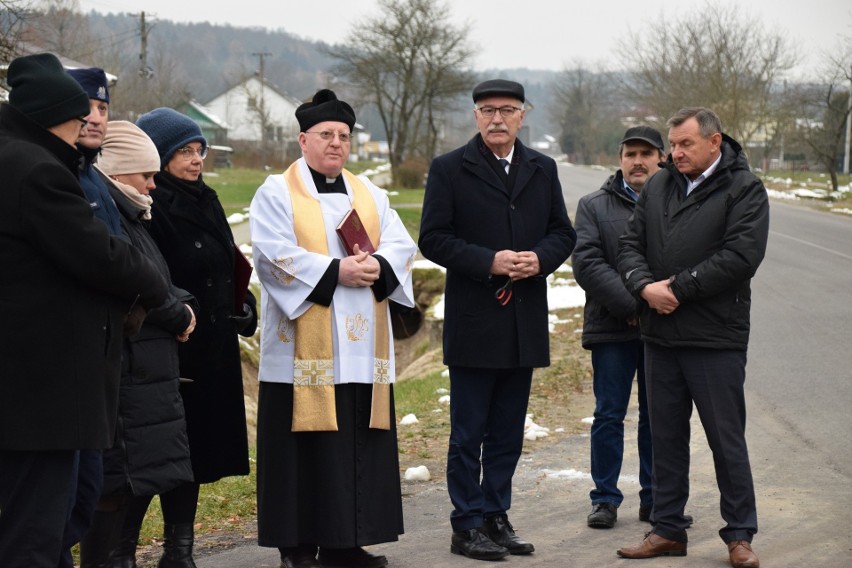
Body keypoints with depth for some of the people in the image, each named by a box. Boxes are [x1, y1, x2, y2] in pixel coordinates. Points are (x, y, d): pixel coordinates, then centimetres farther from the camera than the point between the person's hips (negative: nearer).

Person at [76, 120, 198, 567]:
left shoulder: (130, 217, 19)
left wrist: (183, 304, 3)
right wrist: (178, 316, -7)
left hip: (146, 375, 11)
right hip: (121, 374, -10)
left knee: (141, 479, 13)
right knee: (116, 483, -8)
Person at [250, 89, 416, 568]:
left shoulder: (370, 195, 18)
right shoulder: (277, 193, 1)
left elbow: (402, 245, 7)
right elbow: (275, 255, -12)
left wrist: (376, 265, -14)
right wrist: (335, 271, -18)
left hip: (361, 349, 5)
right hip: (303, 348, -5)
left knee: (357, 446, 4)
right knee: (306, 447, -5)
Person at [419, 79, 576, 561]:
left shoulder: (543, 169, 11)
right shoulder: (449, 169, -2)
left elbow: (563, 232, 12)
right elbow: (434, 239, -7)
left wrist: (539, 259, -9)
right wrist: (488, 262, -18)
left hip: (526, 323, 4)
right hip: (473, 321, -4)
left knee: (508, 432, 11)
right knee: (468, 433, 1)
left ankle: (496, 517, 20)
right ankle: (467, 526, 7)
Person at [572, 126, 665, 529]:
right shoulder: (594, 206, 6)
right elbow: (586, 262, -6)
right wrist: (632, 304, -15)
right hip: (612, 328, -1)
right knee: (609, 416, 3)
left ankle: (655, 500, 17)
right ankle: (605, 499, 11)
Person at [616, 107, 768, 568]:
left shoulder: (744, 190, -5)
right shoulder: (658, 186, 13)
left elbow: (741, 256, -17)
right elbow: (630, 244, 10)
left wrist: (679, 288, -16)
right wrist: (644, 286, -10)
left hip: (716, 339, -6)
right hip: (660, 335, 6)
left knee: (726, 438, 0)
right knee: (665, 437, 12)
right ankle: (668, 530, 21)